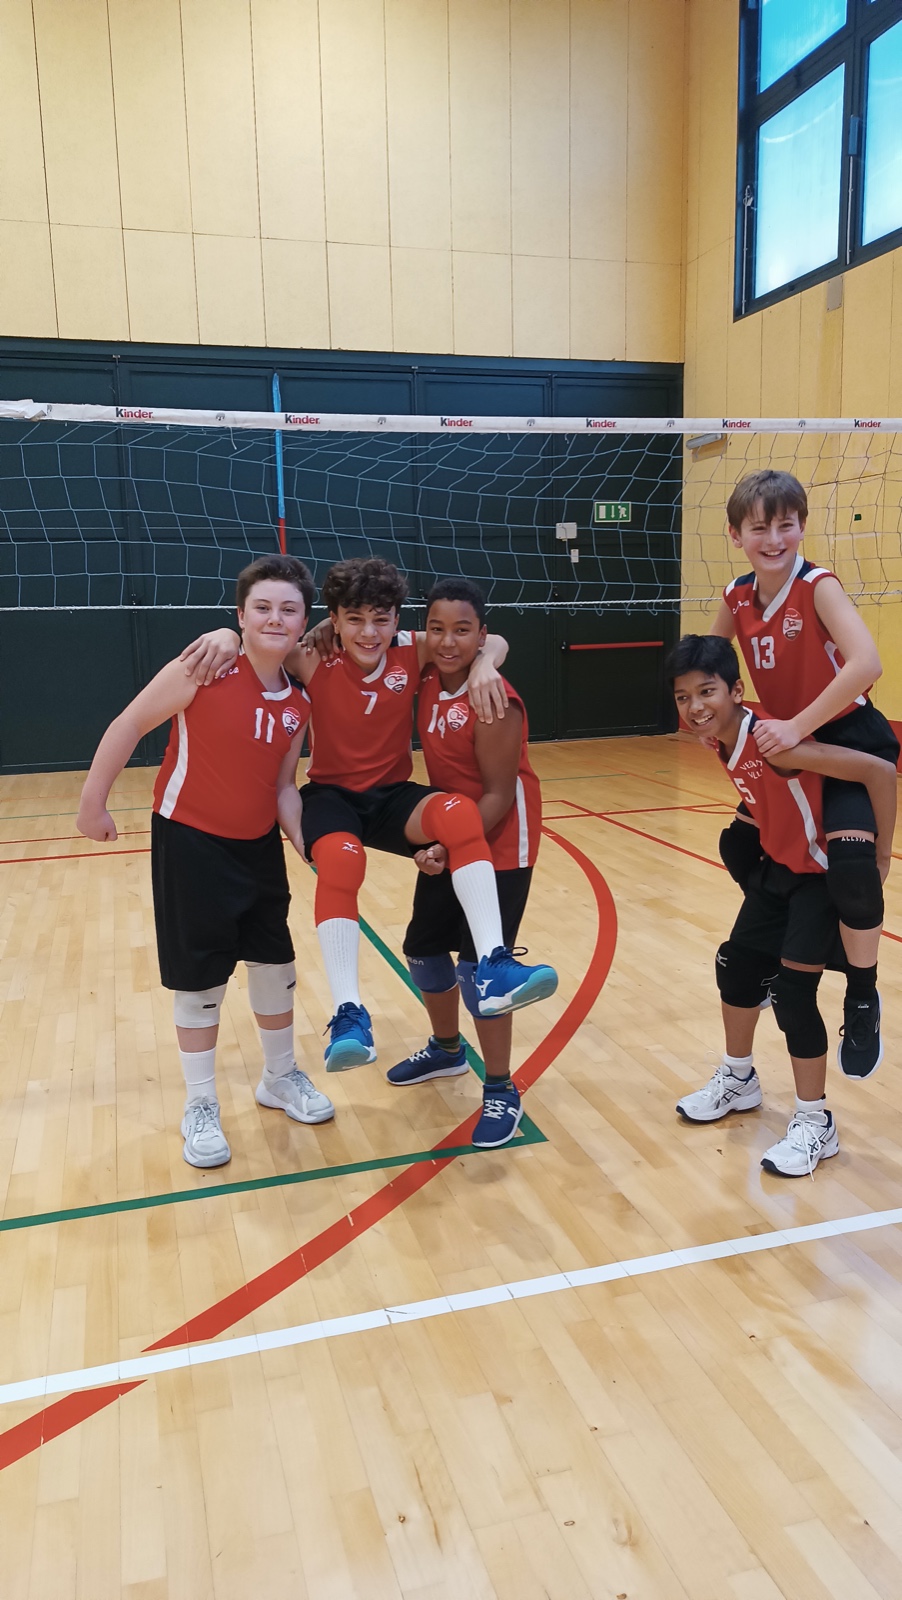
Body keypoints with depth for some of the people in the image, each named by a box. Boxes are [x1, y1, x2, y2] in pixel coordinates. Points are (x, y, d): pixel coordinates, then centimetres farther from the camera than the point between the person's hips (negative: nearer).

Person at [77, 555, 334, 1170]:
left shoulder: (300, 702, -3)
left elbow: (283, 786, 3)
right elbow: (128, 726, -11)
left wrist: (307, 843, -11)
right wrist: (94, 803, -8)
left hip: (260, 847, 5)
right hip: (191, 844, -5)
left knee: (277, 964, 14)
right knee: (199, 980, 4)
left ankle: (281, 1078, 37)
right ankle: (201, 1107, 23)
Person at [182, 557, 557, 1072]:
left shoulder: (414, 652, -6)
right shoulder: (314, 657, -10)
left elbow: (495, 642, -1)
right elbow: (255, 635, -8)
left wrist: (483, 663, -24)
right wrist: (225, 636, -32)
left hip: (393, 795, 2)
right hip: (331, 794, -1)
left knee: (461, 813, -32)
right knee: (341, 860, -37)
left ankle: (493, 969, -37)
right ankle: (349, 1014, -34)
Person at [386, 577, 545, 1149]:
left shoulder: (493, 701, -23)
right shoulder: (428, 683, -3)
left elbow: (500, 794, -21)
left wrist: (453, 849, -28)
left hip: (499, 848, -8)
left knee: (479, 967, -9)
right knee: (423, 950, 17)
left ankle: (502, 1092, 8)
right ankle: (446, 1049, 40)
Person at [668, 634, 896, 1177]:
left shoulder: (769, 741, -33)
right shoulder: (723, 741, -8)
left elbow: (881, 772, -32)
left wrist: (880, 858, -24)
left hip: (823, 873, -9)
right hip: (779, 866, 9)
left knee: (792, 992, -9)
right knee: (736, 964, 15)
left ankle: (816, 1124, 9)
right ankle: (739, 1080, 36)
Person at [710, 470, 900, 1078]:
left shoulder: (818, 586, -20)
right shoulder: (737, 597, -3)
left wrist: (797, 726, -33)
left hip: (852, 741, -7)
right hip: (788, 746, 7)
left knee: (850, 857, -27)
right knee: (744, 844, 13)